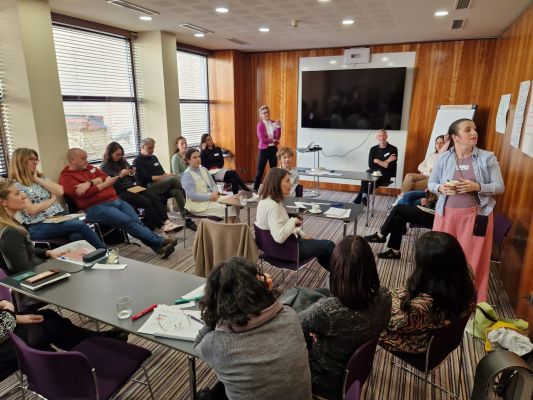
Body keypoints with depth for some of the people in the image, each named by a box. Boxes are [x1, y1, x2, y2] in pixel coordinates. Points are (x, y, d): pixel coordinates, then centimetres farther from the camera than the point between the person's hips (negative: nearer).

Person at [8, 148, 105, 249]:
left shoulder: (41, 177, 17)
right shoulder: (15, 185, -3)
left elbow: (60, 191, 2)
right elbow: (32, 210, -12)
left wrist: (38, 180, 1)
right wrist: (52, 199, -1)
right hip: (38, 227, -5)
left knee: (77, 236, -29)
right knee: (79, 224, -27)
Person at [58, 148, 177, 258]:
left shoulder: (89, 168, 22)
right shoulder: (66, 177, 1)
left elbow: (104, 177, 6)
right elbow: (84, 193, -14)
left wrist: (89, 183, -12)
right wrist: (105, 184, -7)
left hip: (114, 200, 6)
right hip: (96, 207, -6)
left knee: (136, 220, -14)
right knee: (127, 221, -23)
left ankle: (159, 247, -22)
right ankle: (160, 241, -20)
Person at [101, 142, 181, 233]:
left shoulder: (123, 161, 16)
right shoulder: (105, 167, 0)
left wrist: (132, 174, -2)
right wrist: (120, 175, -17)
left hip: (132, 187, 6)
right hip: (121, 192, -6)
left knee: (154, 198, -21)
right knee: (146, 202, -28)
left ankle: (166, 222, -33)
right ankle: (161, 226, -25)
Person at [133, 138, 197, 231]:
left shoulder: (154, 158, 25)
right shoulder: (138, 161, 1)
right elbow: (147, 178, -10)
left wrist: (168, 174, 0)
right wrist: (164, 176, -10)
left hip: (163, 185, 6)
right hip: (149, 187, -6)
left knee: (177, 191, -29)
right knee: (173, 179, -32)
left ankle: (186, 219, -34)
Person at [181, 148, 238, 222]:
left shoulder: (204, 170, 13)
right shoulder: (187, 175, -10)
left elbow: (213, 185, 14)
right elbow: (192, 195, -19)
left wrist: (215, 193, -9)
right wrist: (210, 197, -20)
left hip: (210, 199, 8)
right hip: (199, 205, -7)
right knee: (227, 209, -21)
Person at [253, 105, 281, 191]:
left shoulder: (274, 123, 7)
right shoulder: (260, 125, -5)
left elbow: (277, 137, -3)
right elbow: (262, 139, -14)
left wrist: (278, 127, -13)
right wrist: (272, 140, -7)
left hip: (273, 148, 4)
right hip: (264, 149, -4)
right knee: (260, 170, -2)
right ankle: (255, 189, 4)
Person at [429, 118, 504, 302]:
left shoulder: (487, 157, -3)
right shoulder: (443, 158, -1)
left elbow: (500, 187, -2)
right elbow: (431, 183, 7)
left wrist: (477, 187, -19)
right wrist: (441, 188, -15)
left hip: (476, 215, -1)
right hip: (447, 214, 1)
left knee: (472, 258, 6)